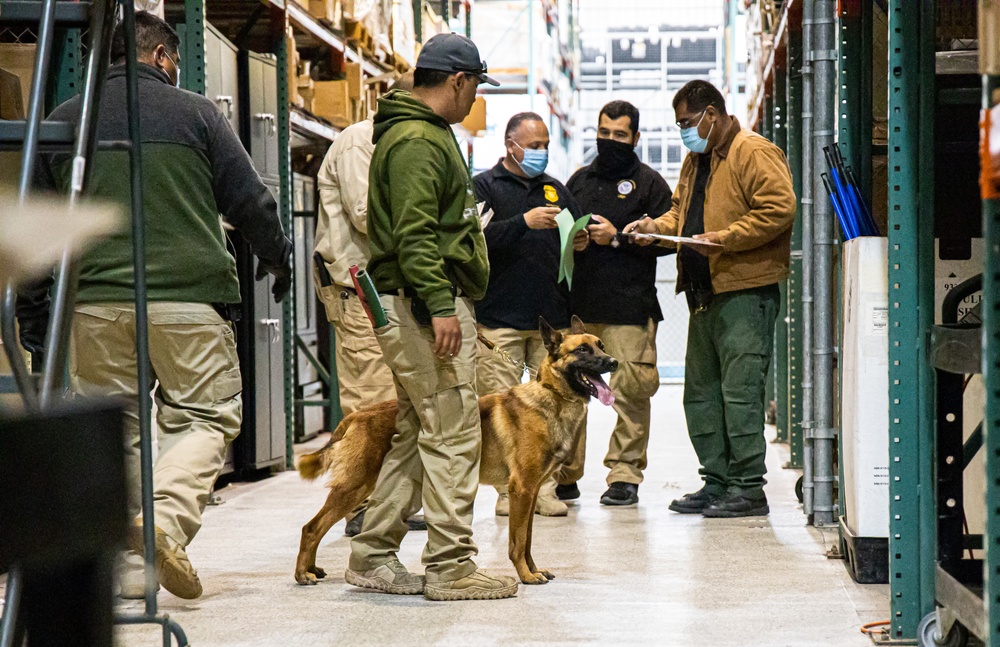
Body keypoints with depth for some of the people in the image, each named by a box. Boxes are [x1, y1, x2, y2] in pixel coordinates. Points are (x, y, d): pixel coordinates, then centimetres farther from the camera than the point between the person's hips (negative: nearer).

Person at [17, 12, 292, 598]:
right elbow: (250, 199, 5)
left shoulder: (65, 120, 12)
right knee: (206, 416, 3)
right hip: (187, 295, -3)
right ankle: (168, 518, -20)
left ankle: (131, 562, 8)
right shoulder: (195, 113, 3)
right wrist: (280, 260, 22)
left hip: (94, 300, 3)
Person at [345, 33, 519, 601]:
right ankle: (451, 566, -7)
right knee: (453, 436, -9)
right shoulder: (417, 142, -12)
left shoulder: (426, 134, 22)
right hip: (424, 304, -11)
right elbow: (413, 234, -21)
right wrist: (440, 305, -26)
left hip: (427, 304, 11)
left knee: (415, 435, 13)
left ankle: (373, 556, 17)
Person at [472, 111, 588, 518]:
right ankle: (509, 490, 3)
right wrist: (525, 222, -21)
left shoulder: (555, 189, 20)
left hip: (551, 317, 5)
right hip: (499, 318, -4)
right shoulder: (484, 186, 2)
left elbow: (578, 231, 24)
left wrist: (581, 242, 1)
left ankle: (546, 489, 6)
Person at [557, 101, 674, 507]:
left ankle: (624, 474, 4)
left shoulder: (649, 183, 5)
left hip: (629, 307, -4)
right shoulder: (579, 180, 19)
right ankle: (564, 475, 8)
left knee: (631, 391, -4)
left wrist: (618, 237, -10)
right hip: (577, 305, 4)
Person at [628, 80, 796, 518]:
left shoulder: (754, 154, -9)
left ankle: (747, 489, -6)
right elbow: (682, 210, 29)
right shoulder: (695, 161, 20)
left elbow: (778, 209, -18)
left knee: (740, 391, -10)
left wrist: (722, 239, -20)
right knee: (701, 393, 11)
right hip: (705, 294, 10)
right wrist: (659, 226, 7)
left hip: (745, 292, -10)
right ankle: (717, 483, 18)